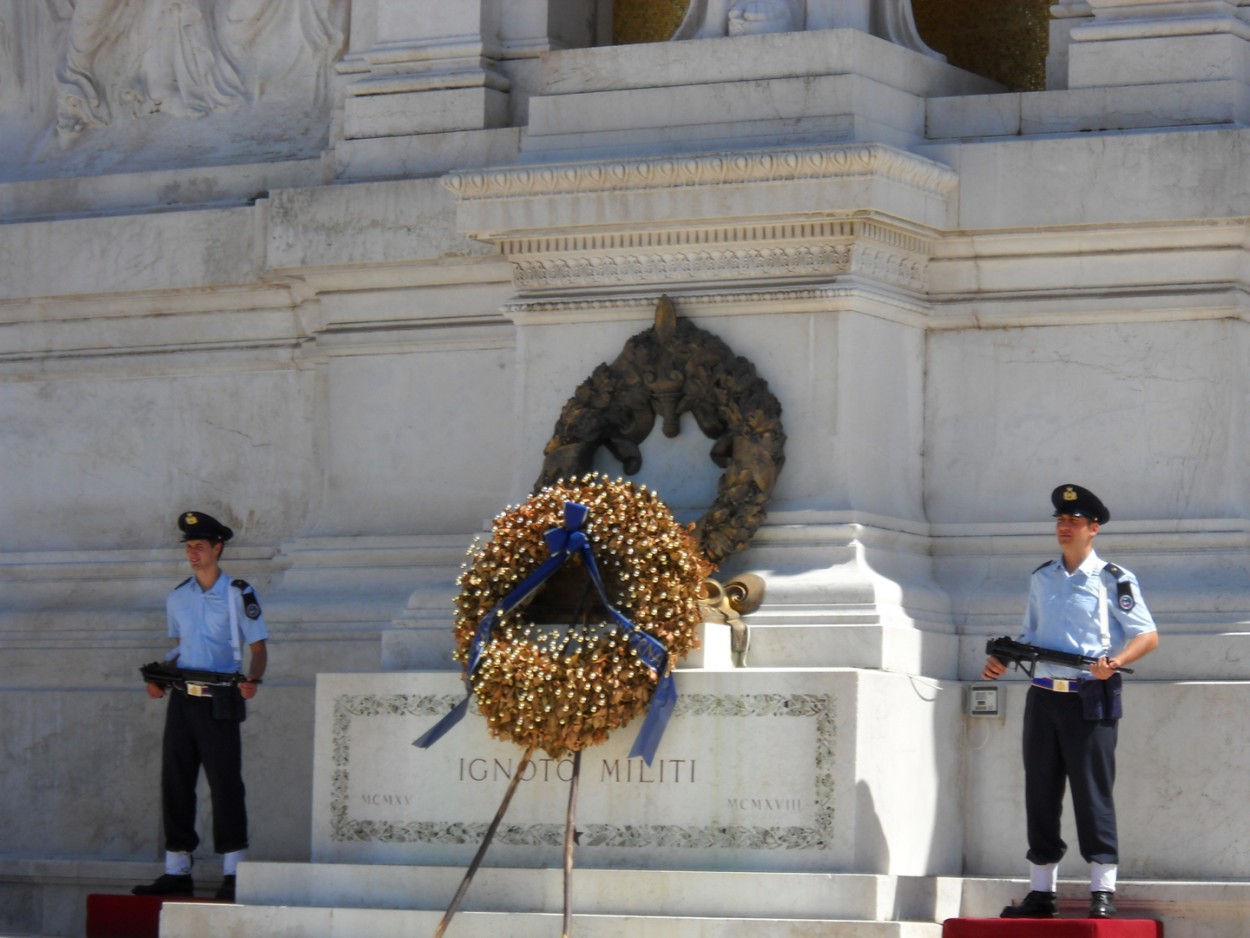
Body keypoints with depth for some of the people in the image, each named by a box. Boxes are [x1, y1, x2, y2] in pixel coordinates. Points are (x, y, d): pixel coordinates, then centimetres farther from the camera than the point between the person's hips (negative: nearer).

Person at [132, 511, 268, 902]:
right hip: (182, 698, 5)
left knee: (225, 784, -6)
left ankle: (233, 874, -3)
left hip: (219, 702, -5)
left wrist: (252, 679, -21)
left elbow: (258, 649, -2)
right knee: (174, 783, 4)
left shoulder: (239, 595, -3)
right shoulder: (177, 598, 13)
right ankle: (177, 871, 10)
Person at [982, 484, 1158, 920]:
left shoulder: (1113, 579, -1)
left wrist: (1116, 662, -20)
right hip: (1044, 698, 6)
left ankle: (1102, 892, -3)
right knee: (1040, 793, 6)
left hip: (1090, 699, -5)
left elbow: (1148, 636, -3)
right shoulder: (1041, 578, 15)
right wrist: (1003, 660, 5)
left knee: (1093, 793, -6)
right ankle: (1041, 892, 12)